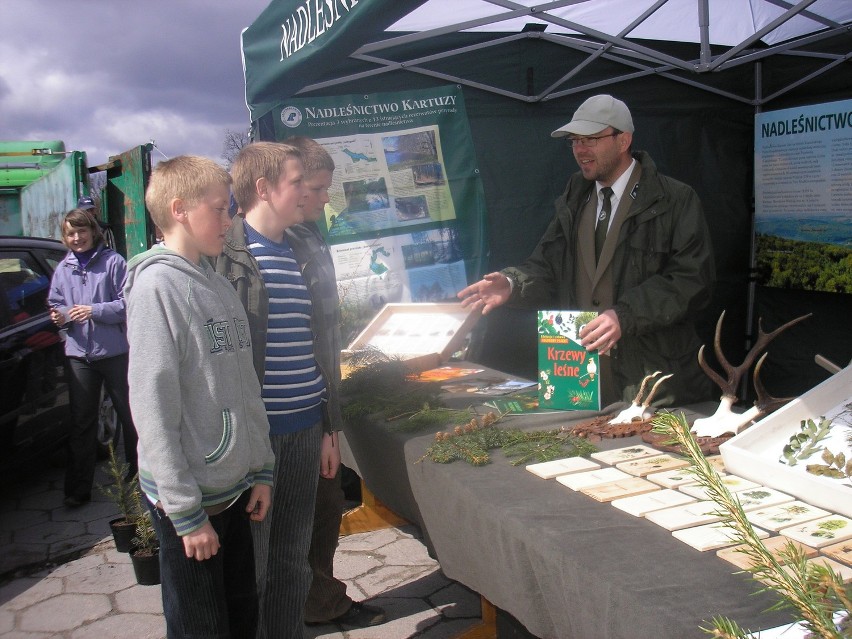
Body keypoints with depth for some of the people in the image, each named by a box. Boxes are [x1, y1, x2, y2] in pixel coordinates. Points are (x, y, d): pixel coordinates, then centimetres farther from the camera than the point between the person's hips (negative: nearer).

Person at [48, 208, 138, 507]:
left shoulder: (113, 261, -5)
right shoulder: (63, 269, 9)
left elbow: (128, 303, -9)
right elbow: (55, 304, 17)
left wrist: (94, 311, -19)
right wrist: (60, 316, -5)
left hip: (114, 351, -4)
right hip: (79, 353, 4)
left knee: (129, 414, 10)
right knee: (81, 422, 8)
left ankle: (139, 471, 29)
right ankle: (78, 489, 14)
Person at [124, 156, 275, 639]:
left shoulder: (218, 285, 9)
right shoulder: (157, 285, -15)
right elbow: (152, 406, -18)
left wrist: (262, 470, 10)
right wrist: (186, 513, -17)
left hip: (234, 487, 7)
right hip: (189, 496, -7)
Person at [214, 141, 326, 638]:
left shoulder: (300, 253, 15)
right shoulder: (226, 250, -8)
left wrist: (328, 420, 19)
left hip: (304, 429, 7)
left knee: (293, 559, 17)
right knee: (250, 565, 6)